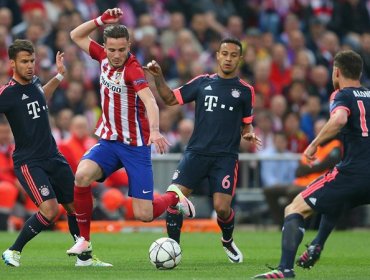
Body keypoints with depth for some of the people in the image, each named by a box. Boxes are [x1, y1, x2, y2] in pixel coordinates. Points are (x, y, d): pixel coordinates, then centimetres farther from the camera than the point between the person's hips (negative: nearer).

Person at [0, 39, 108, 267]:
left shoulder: (34, 82, 8)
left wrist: (59, 76, 29)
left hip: (53, 157, 7)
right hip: (28, 161, -7)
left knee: (76, 206, 8)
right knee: (50, 210, -22)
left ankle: (84, 257, 24)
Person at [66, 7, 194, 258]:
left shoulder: (133, 69, -19)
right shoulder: (104, 57, 0)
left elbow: (150, 101, -35)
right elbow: (76, 36, 13)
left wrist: (154, 130, -53)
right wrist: (101, 20, -4)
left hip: (135, 145, -5)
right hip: (109, 141, 5)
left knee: (144, 214, -7)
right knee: (82, 175, -25)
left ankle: (174, 196, 28)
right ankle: (84, 240, -10)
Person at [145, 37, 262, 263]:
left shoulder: (245, 90, 7)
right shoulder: (202, 82, 10)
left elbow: (247, 123, 15)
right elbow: (171, 98, 13)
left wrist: (249, 133, -6)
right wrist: (159, 77, 0)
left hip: (226, 157, -1)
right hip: (197, 152, 2)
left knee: (222, 208, -12)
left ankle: (228, 241, 21)